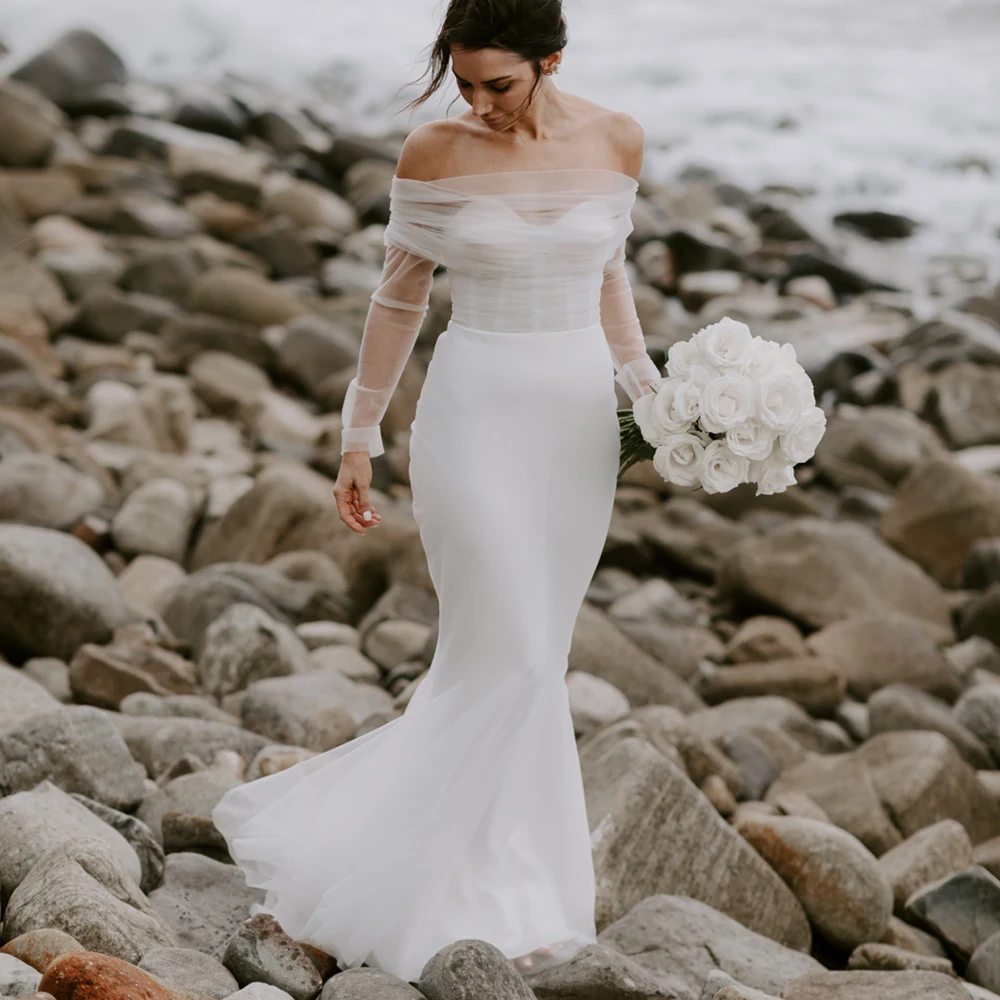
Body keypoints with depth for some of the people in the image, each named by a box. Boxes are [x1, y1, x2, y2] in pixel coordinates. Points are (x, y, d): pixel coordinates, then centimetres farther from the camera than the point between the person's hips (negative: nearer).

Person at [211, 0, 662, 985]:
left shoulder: (615, 139, 1)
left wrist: (650, 391, 4)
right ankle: (488, 893, 9)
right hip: (475, 414, -4)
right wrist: (359, 436, 3)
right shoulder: (434, 151, -7)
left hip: (577, 422, 4)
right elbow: (399, 296, 1)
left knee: (526, 657, 10)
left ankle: (498, 865, 24)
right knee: (504, 655, -6)